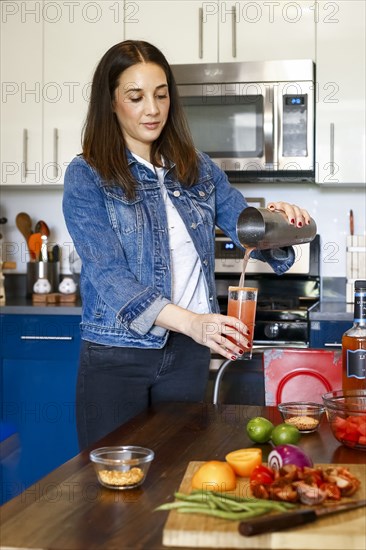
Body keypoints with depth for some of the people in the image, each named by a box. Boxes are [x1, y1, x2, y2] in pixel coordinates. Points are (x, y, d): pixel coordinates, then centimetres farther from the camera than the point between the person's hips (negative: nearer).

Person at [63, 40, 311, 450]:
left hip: (188, 354, 4)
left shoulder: (198, 170, 6)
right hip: (116, 356, -3)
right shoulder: (86, 177, -7)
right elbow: (108, 275, -17)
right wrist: (192, 322, -31)